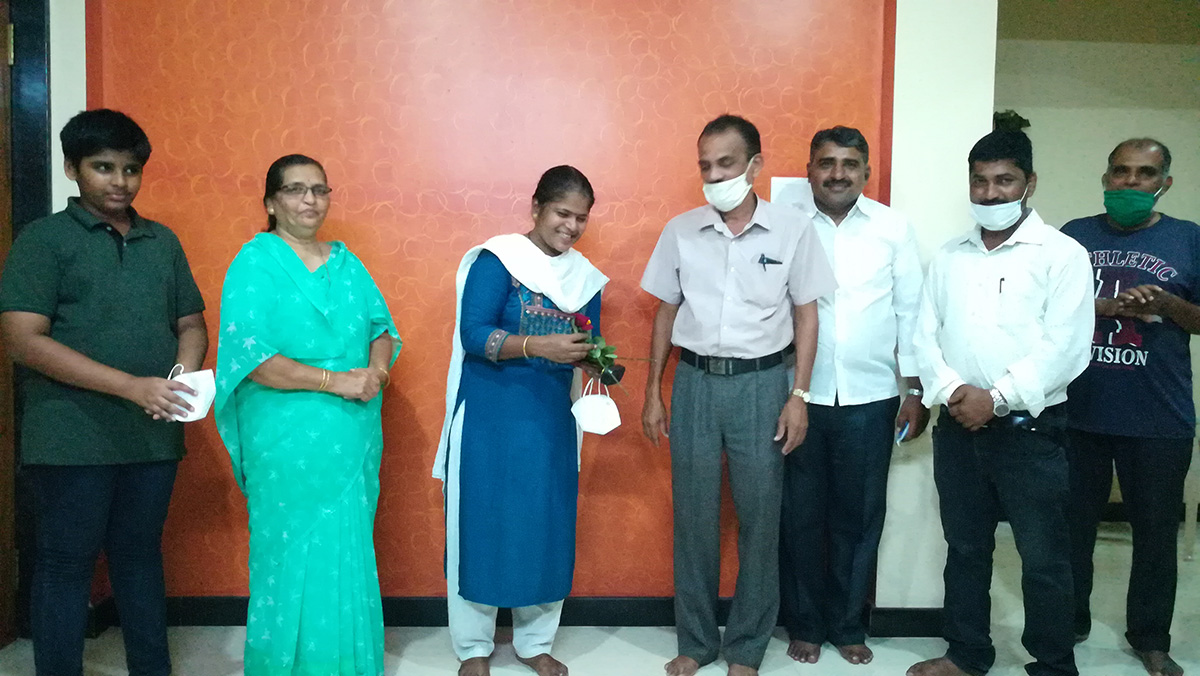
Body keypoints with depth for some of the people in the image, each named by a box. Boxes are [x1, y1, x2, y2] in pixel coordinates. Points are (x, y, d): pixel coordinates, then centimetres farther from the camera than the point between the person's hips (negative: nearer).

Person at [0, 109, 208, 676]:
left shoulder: (163, 242, 12)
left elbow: (191, 323, 15)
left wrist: (183, 375, -8)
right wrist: (131, 385, -21)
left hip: (153, 434, 5)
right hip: (72, 438, -4)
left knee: (141, 554, 15)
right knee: (65, 564, 6)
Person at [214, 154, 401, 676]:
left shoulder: (346, 262, 13)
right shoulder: (255, 263, -4)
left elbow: (382, 327, 13)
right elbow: (249, 354, -15)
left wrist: (376, 368, -9)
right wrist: (335, 380, -18)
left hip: (352, 439, 5)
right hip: (287, 444, -5)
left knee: (348, 557, 11)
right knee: (293, 557, 2)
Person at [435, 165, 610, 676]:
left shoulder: (584, 276, 8)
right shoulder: (497, 260, -9)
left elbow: (588, 345, 10)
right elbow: (473, 336, -16)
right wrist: (538, 346, -28)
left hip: (552, 418, 5)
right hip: (490, 415, -5)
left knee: (548, 526, 10)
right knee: (483, 523, 4)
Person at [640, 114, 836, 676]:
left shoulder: (793, 230, -3)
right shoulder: (680, 230, 2)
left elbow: (806, 315, 2)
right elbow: (666, 313, 8)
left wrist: (799, 395, -4)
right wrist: (653, 392, 7)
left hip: (761, 382, -1)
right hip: (694, 381, 2)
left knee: (759, 517, 6)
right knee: (694, 515, 8)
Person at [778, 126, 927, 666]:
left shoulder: (893, 228, 2)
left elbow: (910, 311, 4)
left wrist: (915, 388, 3)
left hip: (870, 398, 1)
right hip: (801, 395, -1)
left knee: (860, 515, 11)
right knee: (801, 514, 9)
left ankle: (848, 625, 29)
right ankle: (804, 624, 27)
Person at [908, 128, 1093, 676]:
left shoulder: (1062, 254, -4)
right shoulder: (949, 256, 11)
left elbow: (1064, 347, -12)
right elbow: (926, 334, 6)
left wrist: (997, 398, -17)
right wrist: (950, 391, -11)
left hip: (1030, 430, -4)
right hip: (957, 427, 5)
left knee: (1043, 559, 4)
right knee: (965, 548, 15)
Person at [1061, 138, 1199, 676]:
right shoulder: (1075, 236, 6)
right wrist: (1101, 307, -13)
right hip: (1078, 412, 1)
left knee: (1157, 532, 9)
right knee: (1072, 524, 11)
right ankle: (1069, 622, 29)